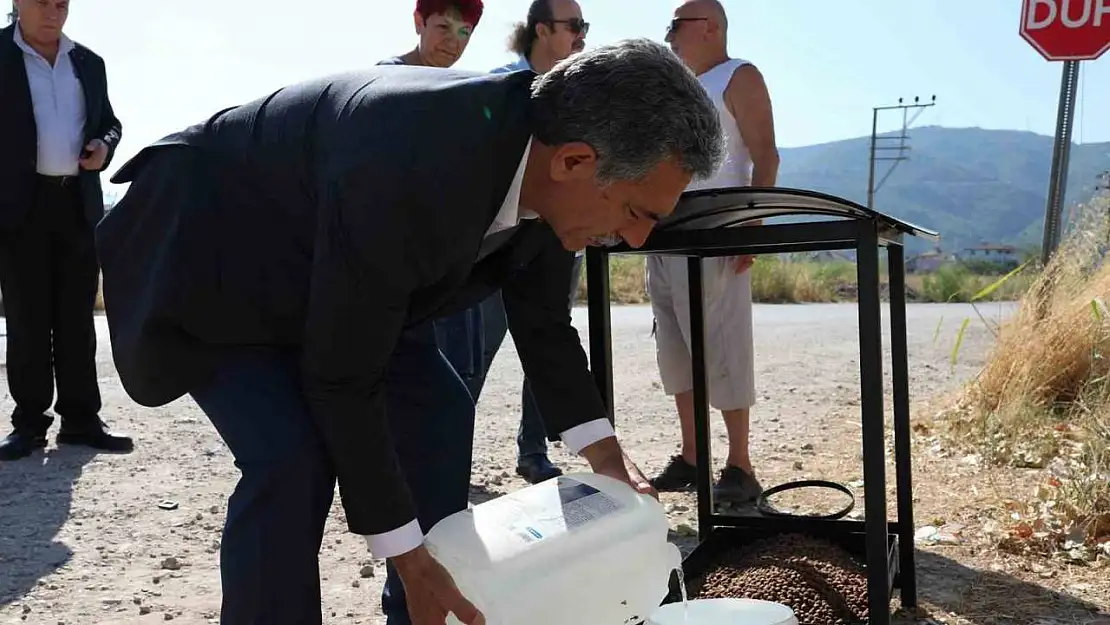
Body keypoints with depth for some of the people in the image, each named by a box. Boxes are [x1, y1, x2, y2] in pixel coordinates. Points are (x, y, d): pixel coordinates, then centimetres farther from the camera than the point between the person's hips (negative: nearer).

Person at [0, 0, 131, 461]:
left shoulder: (89, 63, 12)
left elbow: (109, 121, 22)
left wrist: (104, 145, -2)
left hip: (79, 205, 4)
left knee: (76, 316, 6)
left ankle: (80, 419, 12)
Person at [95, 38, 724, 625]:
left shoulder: (542, 168, -17)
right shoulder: (406, 169, -42)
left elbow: (543, 321, 0)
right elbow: (340, 378, -33)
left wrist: (602, 450, -5)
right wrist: (407, 558, -27)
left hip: (331, 273, 8)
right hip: (207, 253, -8)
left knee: (434, 411, 3)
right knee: (292, 457, -23)